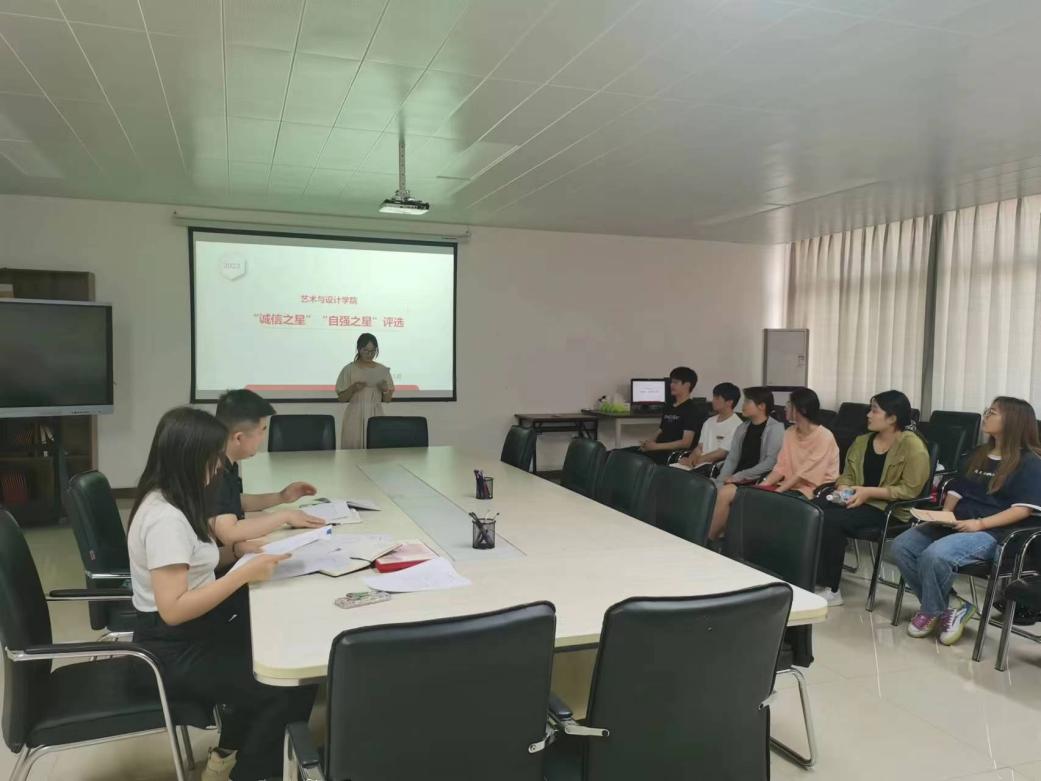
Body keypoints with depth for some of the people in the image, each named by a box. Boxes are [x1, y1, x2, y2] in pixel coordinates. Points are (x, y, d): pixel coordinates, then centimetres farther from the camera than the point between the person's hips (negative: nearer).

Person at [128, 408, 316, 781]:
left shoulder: (172, 501, 3)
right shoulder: (165, 518, -26)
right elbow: (173, 609, -30)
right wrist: (245, 574, -29)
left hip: (193, 634, 10)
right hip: (175, 651, -10)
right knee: (291, 688, -11)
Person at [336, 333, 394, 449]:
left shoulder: (383, 370, 5)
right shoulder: (349, 370, -2)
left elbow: (387, 399, 8)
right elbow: (341, 398, 0)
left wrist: (385, 390, -11)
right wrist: (353, 388, -16)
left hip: (376, 416, 2)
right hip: (355, 417, -2)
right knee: (353, 449, -3)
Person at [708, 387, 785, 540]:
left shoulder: (776, 428, -4)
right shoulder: (742, 428, 16)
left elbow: (771, 462, -14)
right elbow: (731, 458, 11)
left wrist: (739, 476, -16)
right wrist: (720, 482, -6)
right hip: (738, 479, 6)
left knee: (724, 494, -30)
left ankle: (709, 539, -17)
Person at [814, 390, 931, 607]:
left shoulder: (912, 446, -9)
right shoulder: (862, 441, 14)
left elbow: (910, 490, -15)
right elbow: (847, 475, 18)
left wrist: (869, 492, -20)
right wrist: (842, 488, -6)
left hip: (889, 509, -7)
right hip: (858, 500, 7)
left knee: (830, 520, -30)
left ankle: (831, 589, -17)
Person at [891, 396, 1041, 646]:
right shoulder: (979, 455, 21)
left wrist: (980, 524, -20)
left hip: (992, 533, -8)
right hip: (956, 525, 8)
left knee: (934, 555, -34)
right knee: (900, 547, -15)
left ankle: (932, 611, -5)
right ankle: (950, 605, -7)